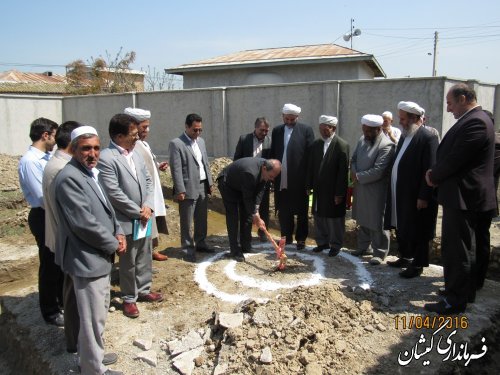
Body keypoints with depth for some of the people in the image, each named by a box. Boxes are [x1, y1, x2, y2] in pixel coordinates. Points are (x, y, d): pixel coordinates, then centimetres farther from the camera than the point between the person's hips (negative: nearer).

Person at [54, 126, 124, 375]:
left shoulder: (89, 172, 9)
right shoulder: (69, 178, -21)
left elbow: (105, 208, 16)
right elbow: (84, 223, -25)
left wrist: (118, 233, 0)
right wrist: (113, 245, -13)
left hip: (100, 256, 10)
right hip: (88, 259, -10)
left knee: (99, 312, 24)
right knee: (93, 318, 4)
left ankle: (92, 355, 42)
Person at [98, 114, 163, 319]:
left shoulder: (136, 154, 8)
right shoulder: (106, 158, -17)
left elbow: (148, 181, 10)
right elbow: (114, 193, -22)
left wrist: (148, 206, -6)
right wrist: (138, 212, -15)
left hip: (144, 218, 7)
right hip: (127, 221, -7)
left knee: (145, 258, 19)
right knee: (128, 262, 9)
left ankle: (144, 290, 37)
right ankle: (129, 298, 26)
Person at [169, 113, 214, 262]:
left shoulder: (201, 141, 13)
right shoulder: (176, 144, -10)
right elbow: (176, 169, -14)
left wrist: (210, 182, 14)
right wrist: (180, 190, -18)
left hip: (203, 186, 7)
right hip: (189, 188, -7)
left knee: (202, 219, 17)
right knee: (187, 222, 3)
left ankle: (200, 243, 31)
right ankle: (188, 249, 13)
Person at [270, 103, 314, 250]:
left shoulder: (306, 130, -2)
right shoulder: (276, 131, 11)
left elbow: (310, 154, -5)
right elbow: (272, 153, 12)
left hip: (299, 180, -3)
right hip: (281, 180, 4)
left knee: (301, 211, 8)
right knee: (283, 211, 11)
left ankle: (301, 239, 21)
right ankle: (286, 236, 26)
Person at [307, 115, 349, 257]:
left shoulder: (342, 145, -11)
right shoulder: (316, 144, 6)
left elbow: (343, 171, -14)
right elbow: (311, 167, 10)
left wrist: (339, 193, -15)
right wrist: (309, 186, 6)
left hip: (333, 191, -6)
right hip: (318, 189, 6)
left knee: (334, 218, 6)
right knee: (319, 217, 14)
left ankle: (335, 245, 21)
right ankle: (322, 242, 29)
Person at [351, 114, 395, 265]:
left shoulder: (386, 145, -20)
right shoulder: (362, 139, 6)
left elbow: (378, 171, -25)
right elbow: (354, 159, 12)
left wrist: (358, 177, -16)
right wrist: (355, 174, -8)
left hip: (376, 191, -8)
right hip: (360, 188, 8)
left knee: (377, 223, 3)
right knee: (362, 219, 19)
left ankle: (379, 253, 15)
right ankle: (364, 246, 35)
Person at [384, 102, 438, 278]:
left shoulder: (428, 138, -15)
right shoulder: (404, 136, 11)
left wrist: (423, 197, -19)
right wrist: (393, 190, 10)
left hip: (415, 196, -8)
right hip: (400, 194, 8)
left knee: (416, 232, 5)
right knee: (401, 229, 18)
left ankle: (417, 265, 18)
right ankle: (405, 258, 34)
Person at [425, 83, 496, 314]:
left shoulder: (475, 122, -19)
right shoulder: (476, 120, 14)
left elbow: (455, 159, -21)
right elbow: (451, 155, 16)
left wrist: (434, 176, -5)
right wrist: (436, 173, 3)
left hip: (463, 198, -11)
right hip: (473, 197, 11)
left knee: (457, 251, -4)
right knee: (474, 249, 19)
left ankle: (455, 300, 5)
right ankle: (469, 290, 32)